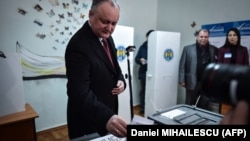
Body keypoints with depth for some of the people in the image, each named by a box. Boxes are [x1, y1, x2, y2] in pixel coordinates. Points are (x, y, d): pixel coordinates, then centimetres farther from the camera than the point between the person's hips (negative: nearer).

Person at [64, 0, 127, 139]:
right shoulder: (78, 45, -26)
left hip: (108, 110, 8)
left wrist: (121, 80, -8)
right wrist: (106, 117, -46)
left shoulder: (106, 37, 0)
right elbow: (80, 92, -33)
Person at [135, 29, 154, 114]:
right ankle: (142, 108, 24)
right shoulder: (143, 47, 7)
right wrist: (140, 60, -11)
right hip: (144, 73, 3)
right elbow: (136, 58, 10)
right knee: (143, 90, 11)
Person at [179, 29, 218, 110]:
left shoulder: (214, 49, 6)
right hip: (192, 82, -1)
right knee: (189, 106, 10)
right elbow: (182, 65, -2)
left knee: (204, 107, 11)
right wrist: (182, 80, -5)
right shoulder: (188, 49, 0)